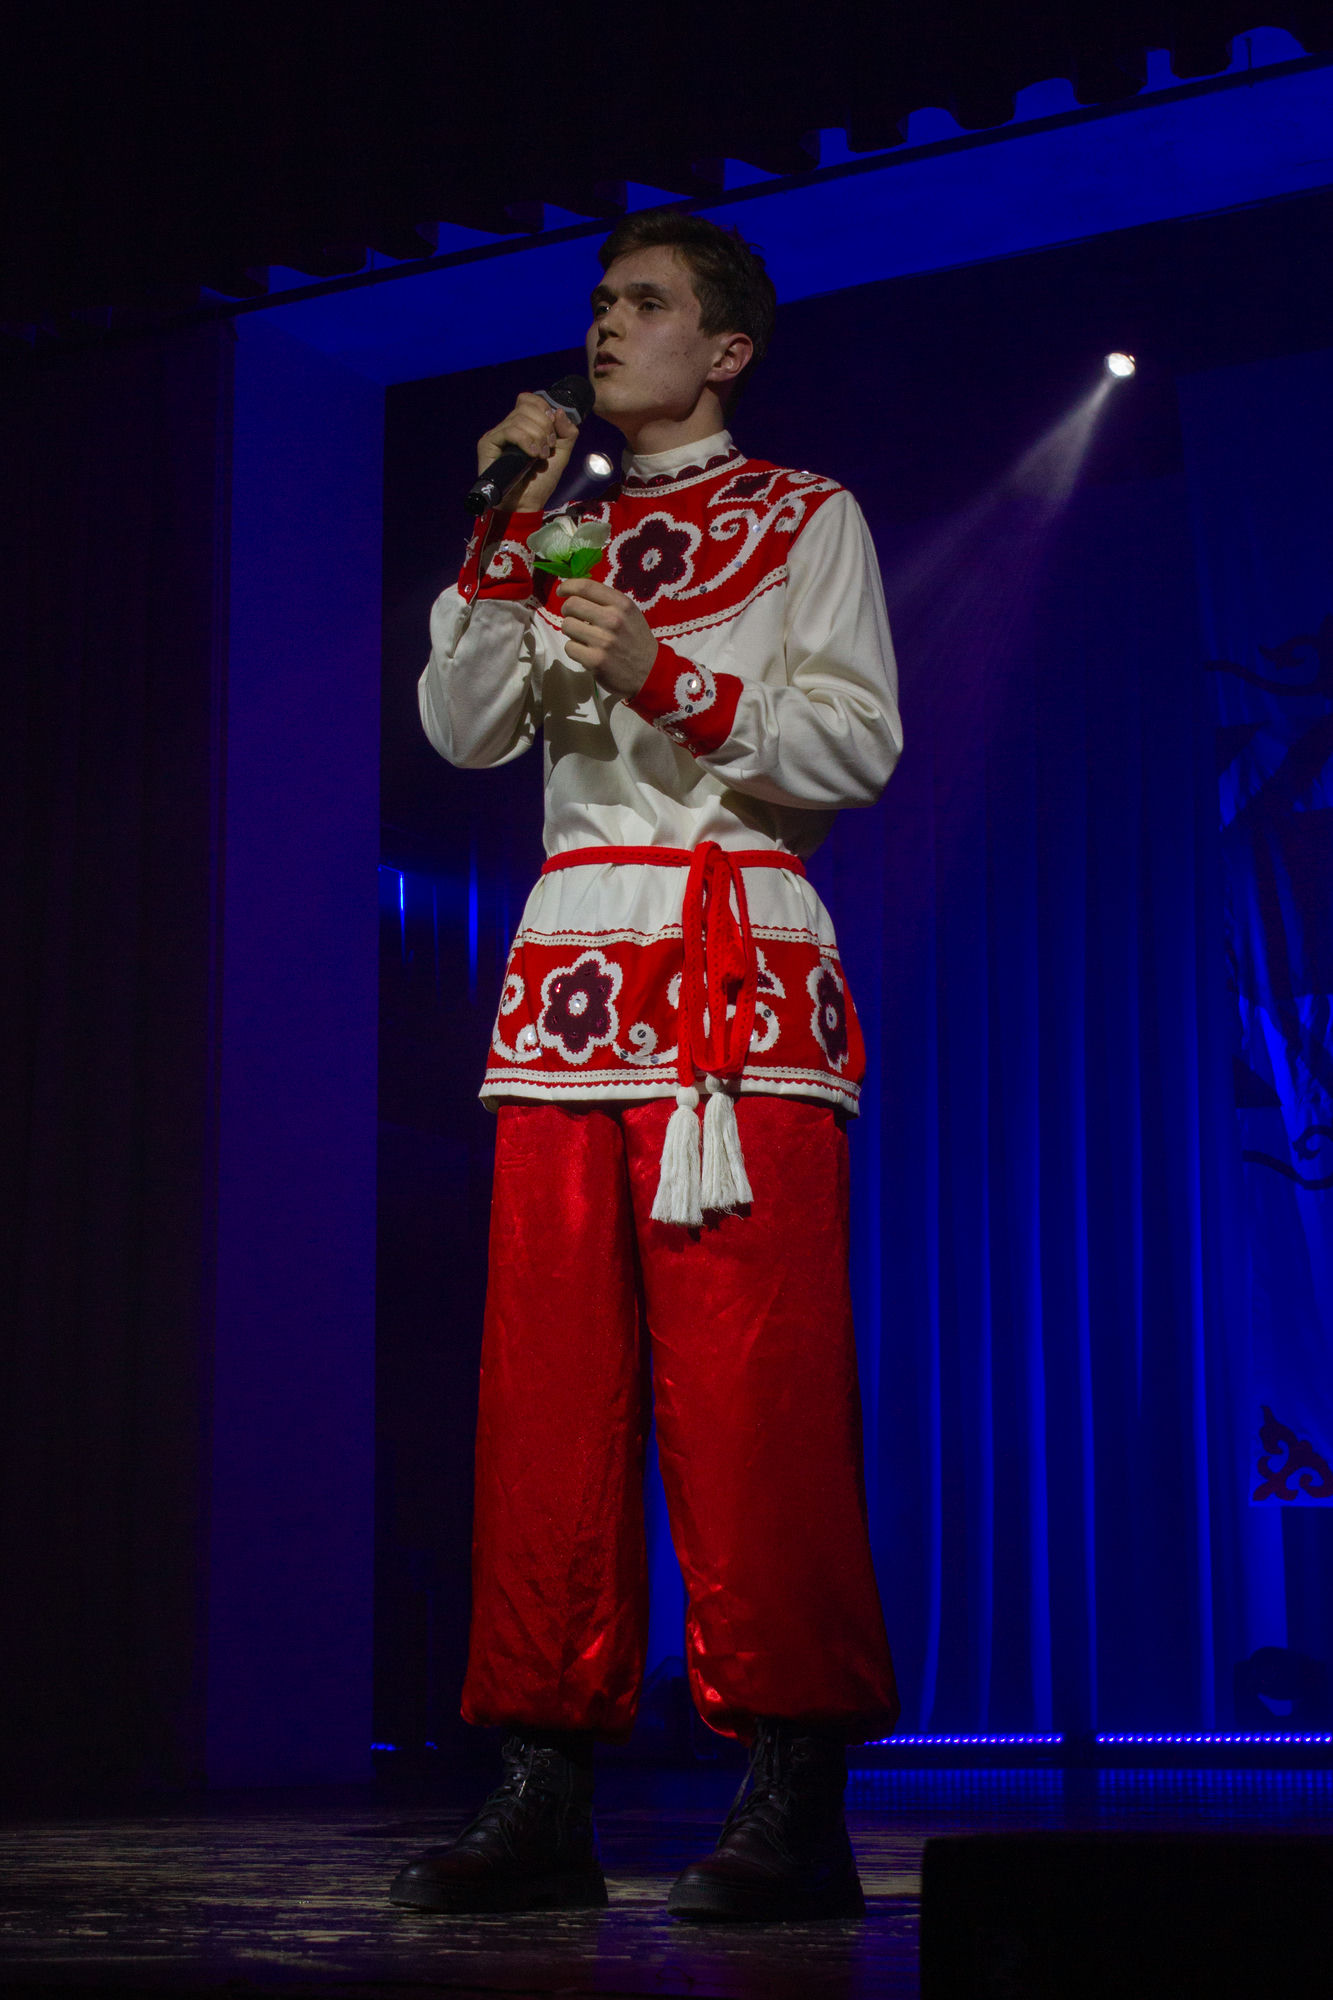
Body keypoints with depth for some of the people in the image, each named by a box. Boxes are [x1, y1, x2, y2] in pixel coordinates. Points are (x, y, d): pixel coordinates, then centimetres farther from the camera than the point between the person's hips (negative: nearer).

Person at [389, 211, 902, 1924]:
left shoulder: (805, 518, 10)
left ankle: (793, 1799, -10)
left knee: (749, 1377, -12)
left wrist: (670, 680, -12)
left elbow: (860, 745, -1)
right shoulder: (572, 533, 23)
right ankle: (550, 1794, -1)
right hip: (569, 969, 5)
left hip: (738, 966, -5)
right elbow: (459, 727, 11)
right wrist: (511, 533, 3)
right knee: (553, 1374, -3)